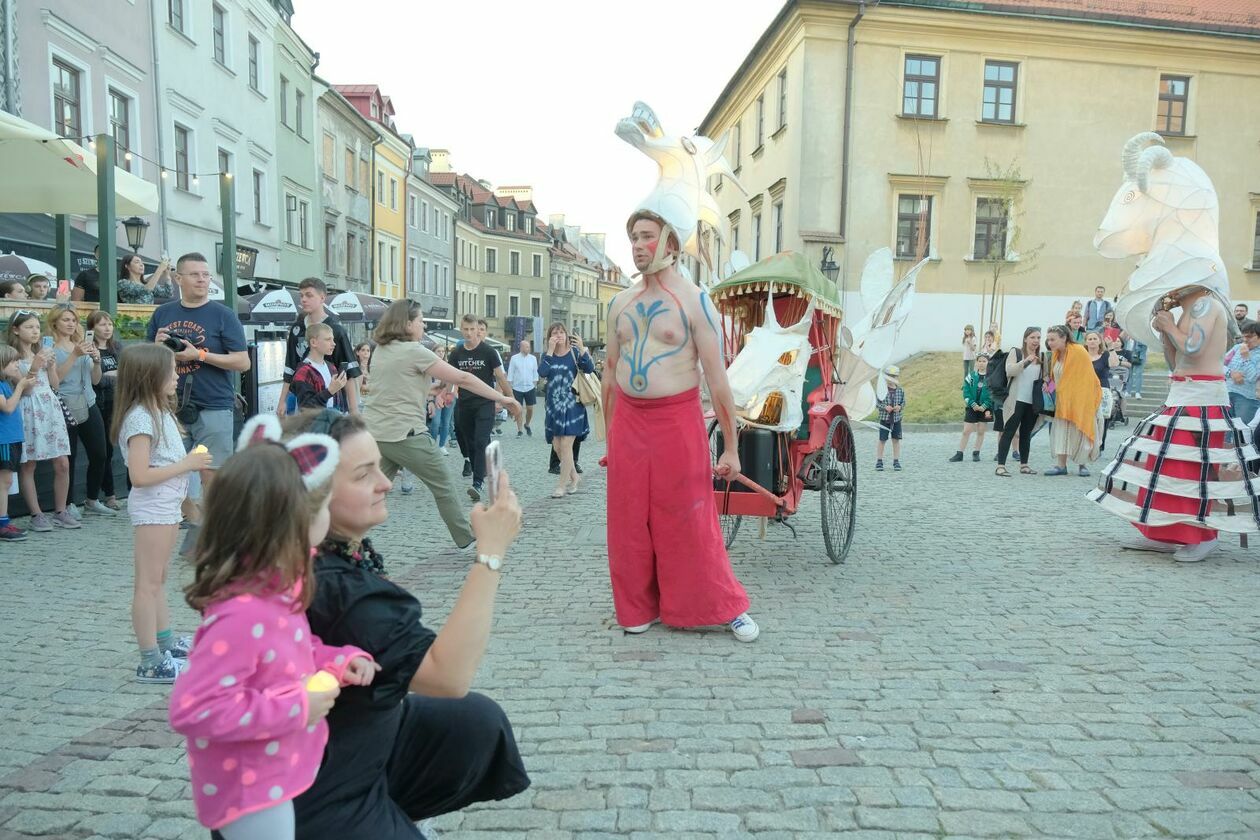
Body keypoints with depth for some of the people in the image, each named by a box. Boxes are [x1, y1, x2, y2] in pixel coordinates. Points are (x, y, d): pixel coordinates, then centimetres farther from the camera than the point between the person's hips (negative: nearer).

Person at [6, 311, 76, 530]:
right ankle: (36, 515, 5)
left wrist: (50, 364, -1)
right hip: (29, 411, -5)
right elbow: (23, 389, -8)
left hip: (50, 407, 5)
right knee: (28, 465, -1)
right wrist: (34, 367, -20)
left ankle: (60, 512, 11)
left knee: (62, 463, 1)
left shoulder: (43, 352, 15)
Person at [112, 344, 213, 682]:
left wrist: (191, 461, 4)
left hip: (168, 505, 10)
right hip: (152, 508, -10)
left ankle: (165, 641, 31)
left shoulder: (161, 412, 10)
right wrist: (187, 465, -21)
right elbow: (139, 475, -25)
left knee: (159, 580, 19)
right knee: (148, 584, -4)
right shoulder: (140, 419, -20)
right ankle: (150, 663, 1)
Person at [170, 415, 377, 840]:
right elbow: (192, 710, -33)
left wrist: (342, 660, -5)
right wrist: (295, 708, -29)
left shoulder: (277, 586, -3)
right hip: (250, 791, -9)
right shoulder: (241, 616, -34)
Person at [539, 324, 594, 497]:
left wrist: (582, 348, -28)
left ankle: (562, 485, 0)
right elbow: (542, 373, -13)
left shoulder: (574, 352, -2)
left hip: (572, 405, -4)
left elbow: (590, 369, -16)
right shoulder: (547, 355, 6)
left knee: (566, 445, -8)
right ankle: (573, 477, 29)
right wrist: (550, 350, -16)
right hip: (554, 406, 4)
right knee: (557, 447, 7)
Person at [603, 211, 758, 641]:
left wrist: (731, 446, -10)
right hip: (628, 421, 5)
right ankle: (639, 607, 26)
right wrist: (609, 437, 16)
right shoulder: (620, 304, 9)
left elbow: (716, 376, -9)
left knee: (689, 523, 1)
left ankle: (729, 607, 16)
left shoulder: (694, 301, -7)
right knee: (629, 524, 9)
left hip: (677, 420, -5)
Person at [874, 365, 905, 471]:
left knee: (896, 440, 7)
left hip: (897, 419, 3)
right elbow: (877, 403, -4)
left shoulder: (900, 391, 2)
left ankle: (896, 461, 16)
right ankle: (879, 461, 12)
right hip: (884, 419, -3)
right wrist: (885, 407, -20)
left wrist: (900, 407, -12)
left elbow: (903, 403, 9)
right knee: (882, 440, 2)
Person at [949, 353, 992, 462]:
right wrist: (972, 404, -11)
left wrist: (985, 406, -14)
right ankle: (959, 453, 2)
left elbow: (993, 394, -6)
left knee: (980, 431, 6)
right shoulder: (971, 376, 2)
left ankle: (976, 453, 16)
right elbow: (966, 391, -1)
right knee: (966, 431, -1)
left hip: (985, 408, -1)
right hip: (971, 407, 1)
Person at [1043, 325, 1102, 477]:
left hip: (1080, 399, -6)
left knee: (1080, 431, 1)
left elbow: (1086, 377, -15)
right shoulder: (1056, 354, 3)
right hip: (1063, 399, 6)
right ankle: (1060, 465, -1)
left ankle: (1082, 464, 13)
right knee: (1061, 431, -1)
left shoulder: (1078, 352, -17)